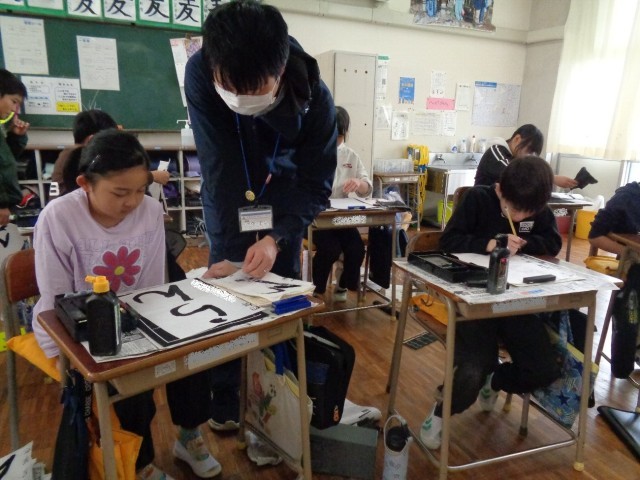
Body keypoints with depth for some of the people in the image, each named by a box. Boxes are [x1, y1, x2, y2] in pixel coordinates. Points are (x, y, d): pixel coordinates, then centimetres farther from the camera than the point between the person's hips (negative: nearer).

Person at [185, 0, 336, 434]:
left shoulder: (314, 96, -30)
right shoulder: (199, 73, -31)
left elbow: (316, 185, -24)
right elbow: (218, 166, -30)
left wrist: (276, 238, -39)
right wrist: (231, 250, -32)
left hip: (283, 195, 0)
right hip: (228, 200, 0)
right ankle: (225, 402, 14)